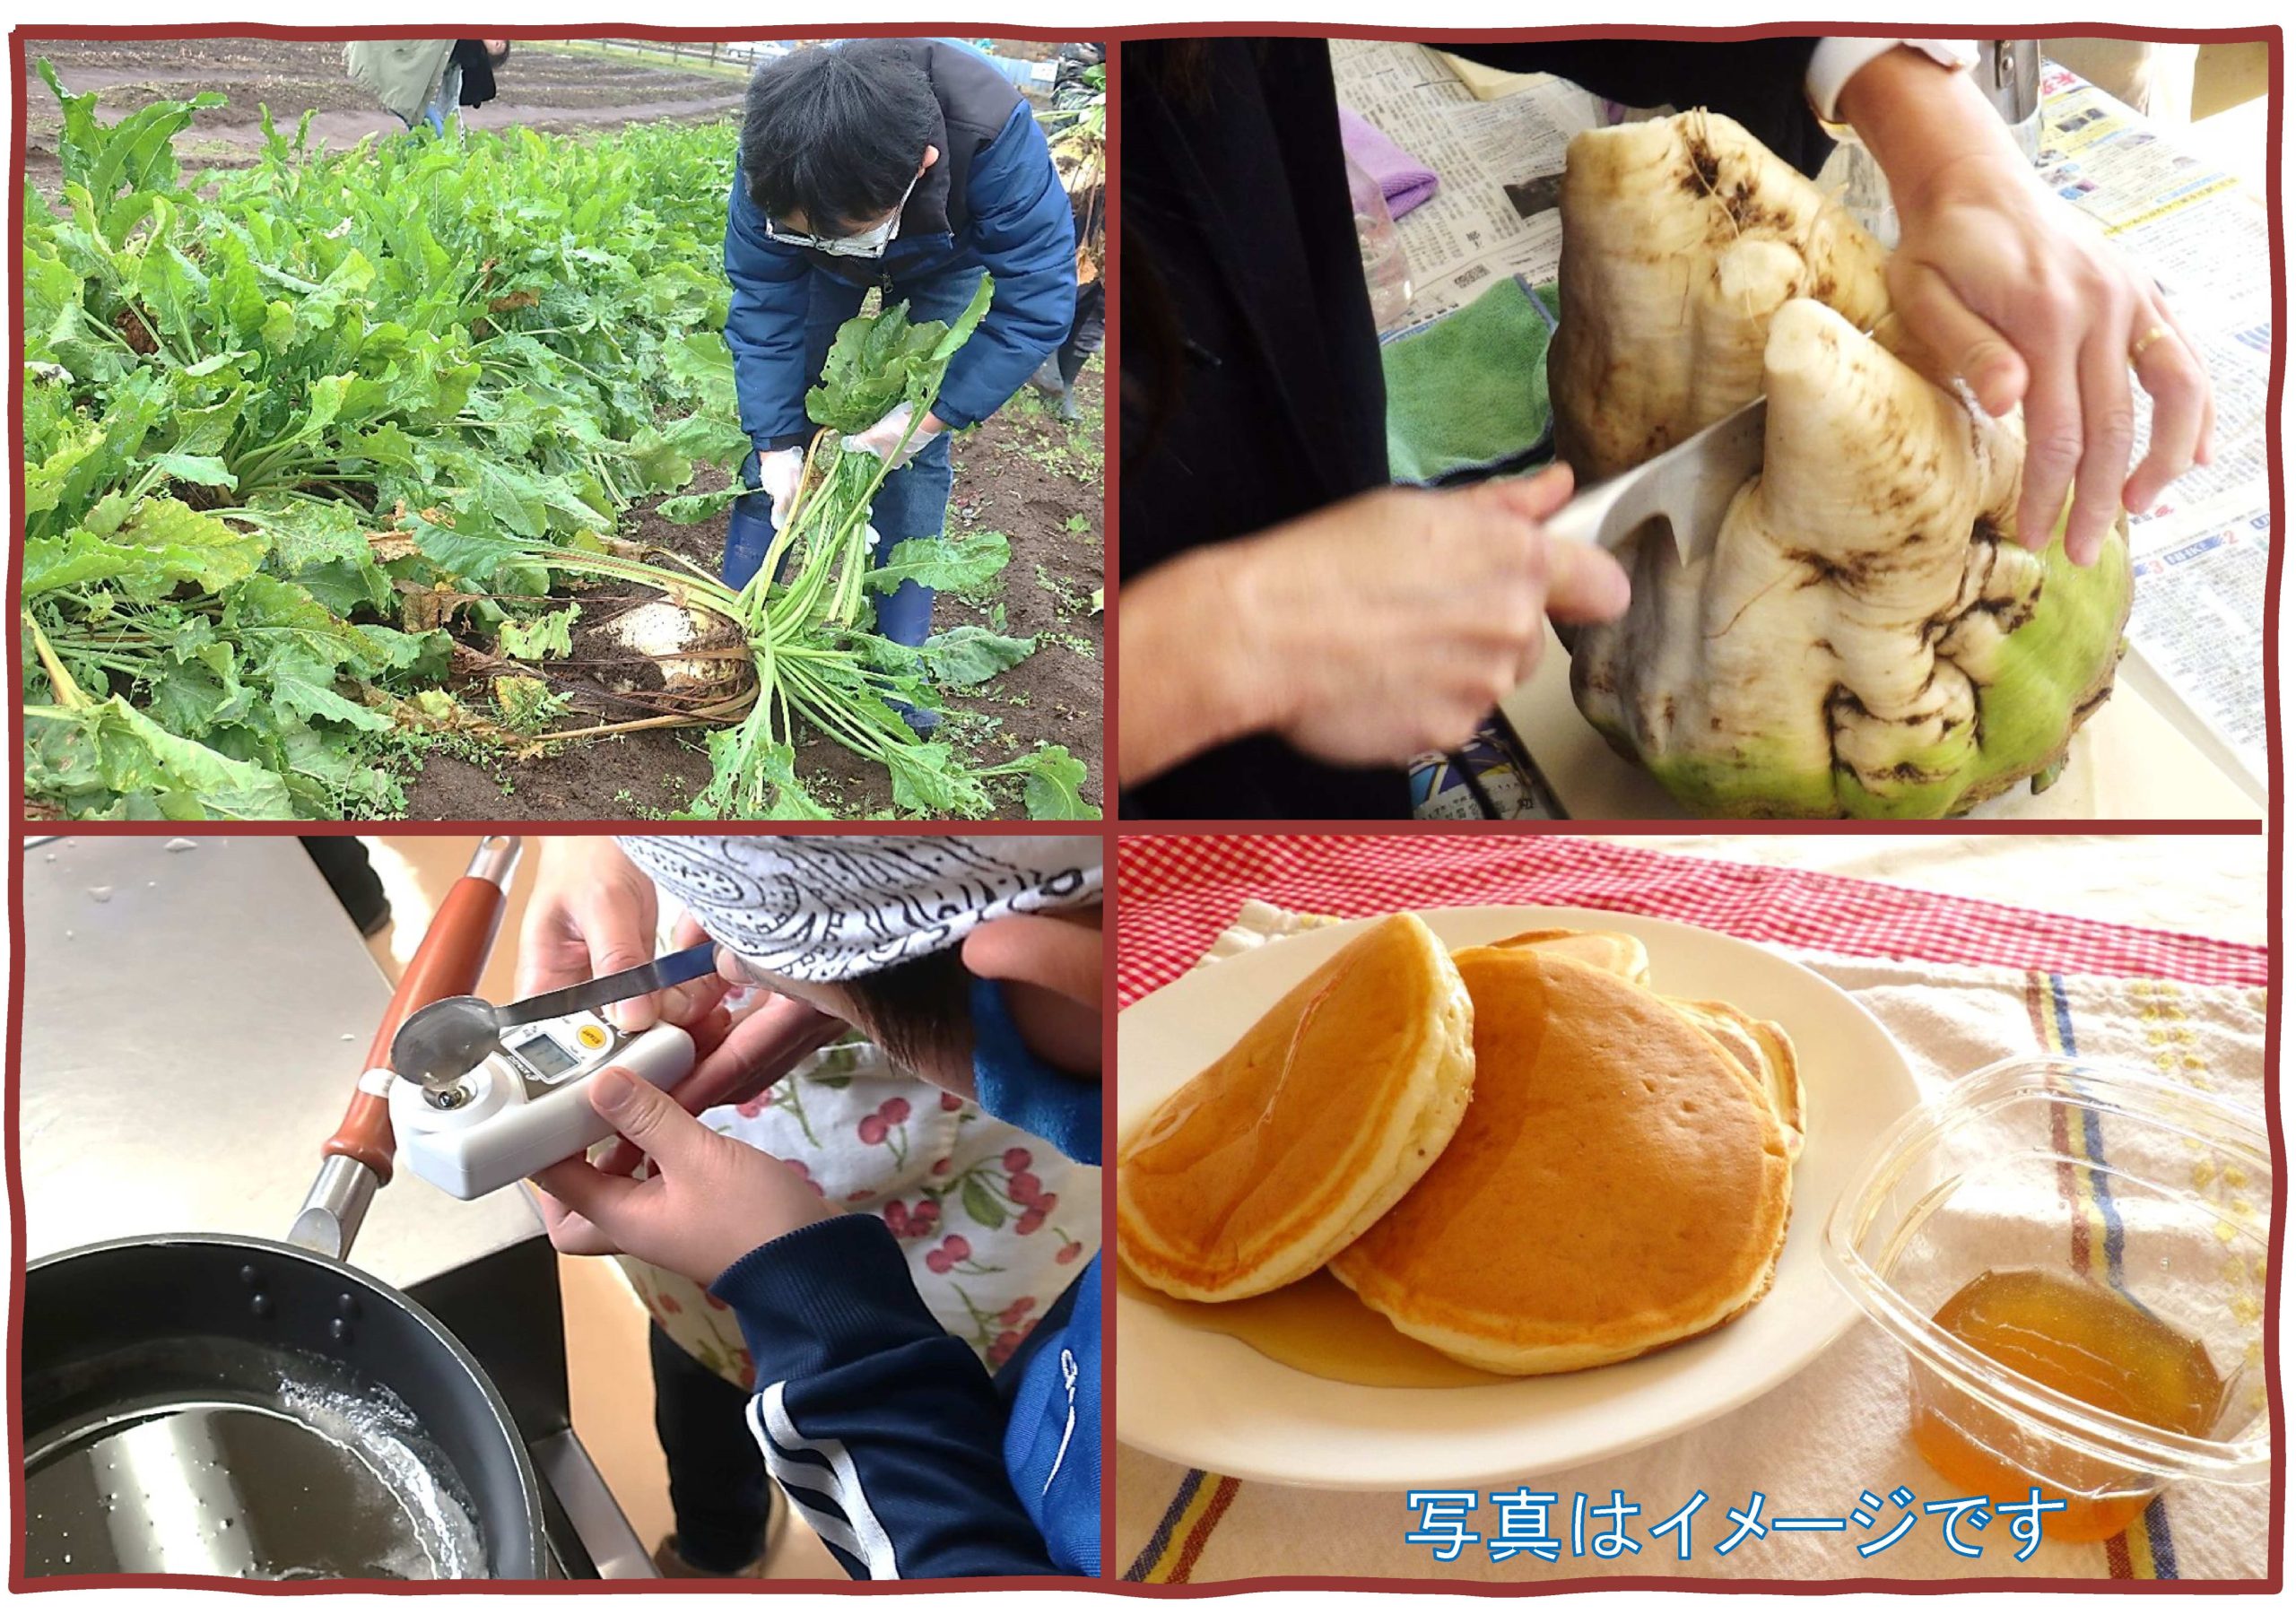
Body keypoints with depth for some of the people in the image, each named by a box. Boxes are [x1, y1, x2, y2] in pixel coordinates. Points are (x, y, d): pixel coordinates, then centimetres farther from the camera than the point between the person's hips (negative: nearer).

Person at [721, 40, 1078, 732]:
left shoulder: (995, 134, -46)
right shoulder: (774, 163, -38)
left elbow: (1038, 298, -37)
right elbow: (764, 304, -25)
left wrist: (931, 414, -35)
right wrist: (777, 444, -29)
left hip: (943, 263, -2)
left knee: (916, 456, -9)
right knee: (776, 412, -3)